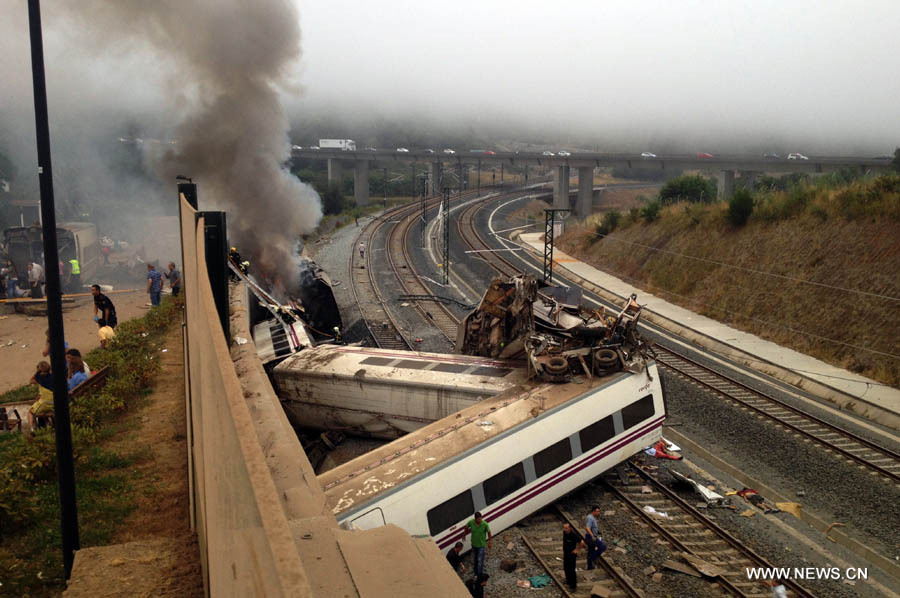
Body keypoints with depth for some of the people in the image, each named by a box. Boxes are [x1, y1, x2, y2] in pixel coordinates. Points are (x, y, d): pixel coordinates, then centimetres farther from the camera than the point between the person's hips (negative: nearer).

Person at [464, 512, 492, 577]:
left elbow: (489, 532, -10)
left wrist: (489, 542, 0)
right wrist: (464, 535, 14)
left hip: (481, 545, -3)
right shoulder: (471, 522, -22)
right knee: (475, 559, 24)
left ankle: (479, 575, 12)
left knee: (480, 561, -1)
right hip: (474, 544, 3)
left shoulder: (485, 524, -28)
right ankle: (476, 570, 48)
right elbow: (466, 527, 0)